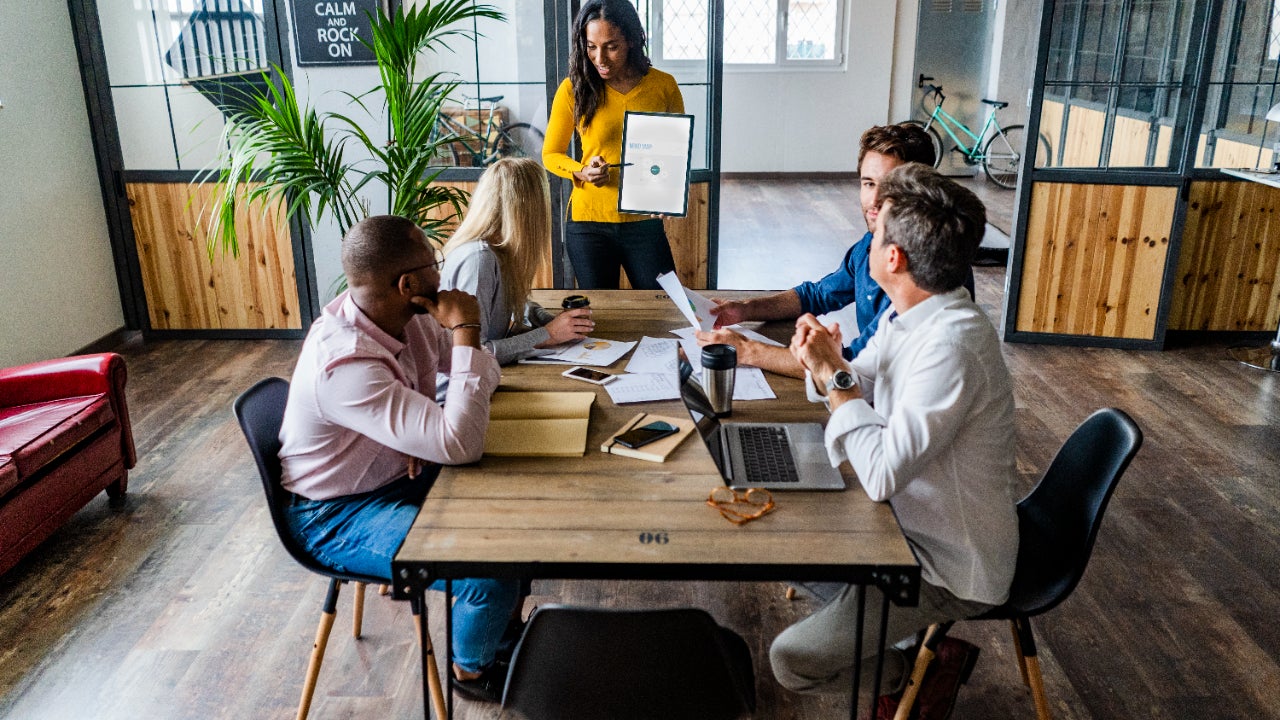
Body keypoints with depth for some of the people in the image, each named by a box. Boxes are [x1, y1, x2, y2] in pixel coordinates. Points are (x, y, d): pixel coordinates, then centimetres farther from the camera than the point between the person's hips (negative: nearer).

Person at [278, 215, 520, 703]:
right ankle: (472, 669, 12)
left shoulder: (406, 315, -10)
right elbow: (460, 445, -38)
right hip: (337, 516, -8)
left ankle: (508, 621, 28)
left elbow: (482, 371, 3)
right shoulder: (344, 364, -35)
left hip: (399, 471, 8)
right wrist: (466, 332, -34)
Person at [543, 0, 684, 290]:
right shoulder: (573, 89, -4)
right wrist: (582, 172, -15)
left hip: (644, 224, 1)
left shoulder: (663, 86, -2)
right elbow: (550, 154, 6)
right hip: (588, 224, 0)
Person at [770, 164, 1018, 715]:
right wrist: (823, 365, -14)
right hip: (913, 525, 9)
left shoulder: (952, 347, -32)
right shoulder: (908, 313, -2)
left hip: (952, 567, -9)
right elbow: (859, 390, 9)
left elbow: (882, 475, -34)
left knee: (791, 660, -10)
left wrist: (835, 375, -24)